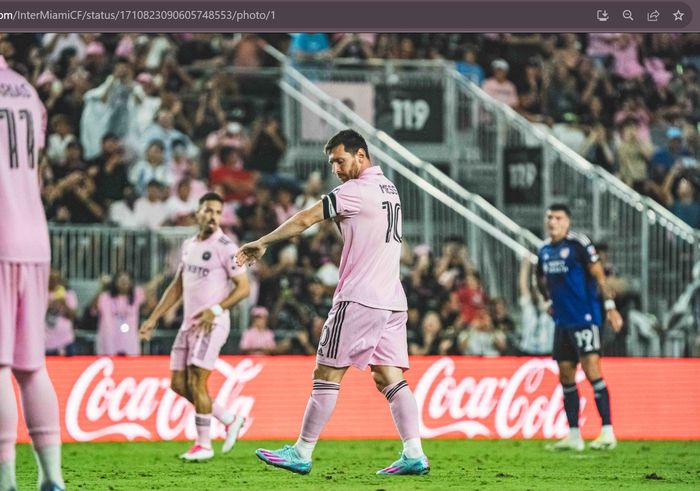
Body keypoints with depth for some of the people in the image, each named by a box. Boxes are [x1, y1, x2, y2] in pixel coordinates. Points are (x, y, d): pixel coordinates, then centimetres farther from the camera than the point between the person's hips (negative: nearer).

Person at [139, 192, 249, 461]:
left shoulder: (225, 247, -9)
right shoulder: (189, 245, 13)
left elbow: (244, 287, -10)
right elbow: (177, 287, 20)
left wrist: (216, 310, -20)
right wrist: (153, 318, 16)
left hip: (212, 325, -8)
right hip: (188, 324, 8)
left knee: (196, 383, -11)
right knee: (179, 384, 6)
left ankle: (204, 444, 1)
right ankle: (230, 420, 19)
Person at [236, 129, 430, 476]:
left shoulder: (356, 191, -10)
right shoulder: (388, 188, 16)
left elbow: (305, 220, -10)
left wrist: (262, 244, -4)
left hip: (359, 299, -8)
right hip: (392, 301, 8)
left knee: (327, 373, -3)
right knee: (390, 377, 4)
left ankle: (301, 453, 0)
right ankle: (414, 454, -5)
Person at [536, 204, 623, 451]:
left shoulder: (579, 243, -8)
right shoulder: (545, 250, 12)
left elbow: (599, 275, -11)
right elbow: (542, 279, 30)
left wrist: (610, 307, -17)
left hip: (584, 318, -7)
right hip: (562, 321, 7)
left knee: (592, 371, -13)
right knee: (566, 377, 8)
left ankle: (608, 432, -14)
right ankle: (574, 436, 14)